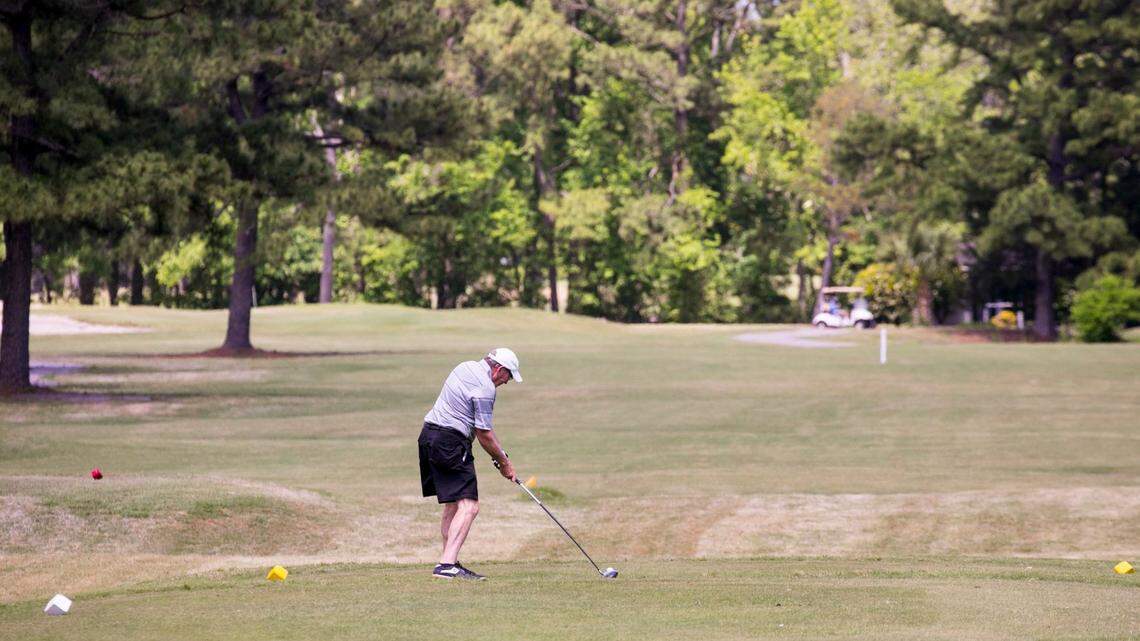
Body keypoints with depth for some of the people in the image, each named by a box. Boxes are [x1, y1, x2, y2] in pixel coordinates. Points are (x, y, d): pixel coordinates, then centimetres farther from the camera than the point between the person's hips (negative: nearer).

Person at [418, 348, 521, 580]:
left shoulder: (465, 368, 15)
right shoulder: (485, 388, -15)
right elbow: (484, 434, -12)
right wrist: (504, 463, 2)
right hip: (450, 442, -10)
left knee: (453, 504, 16)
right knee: (468, 506, -14)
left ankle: (450, 562, 16)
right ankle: (447, 564, -25)